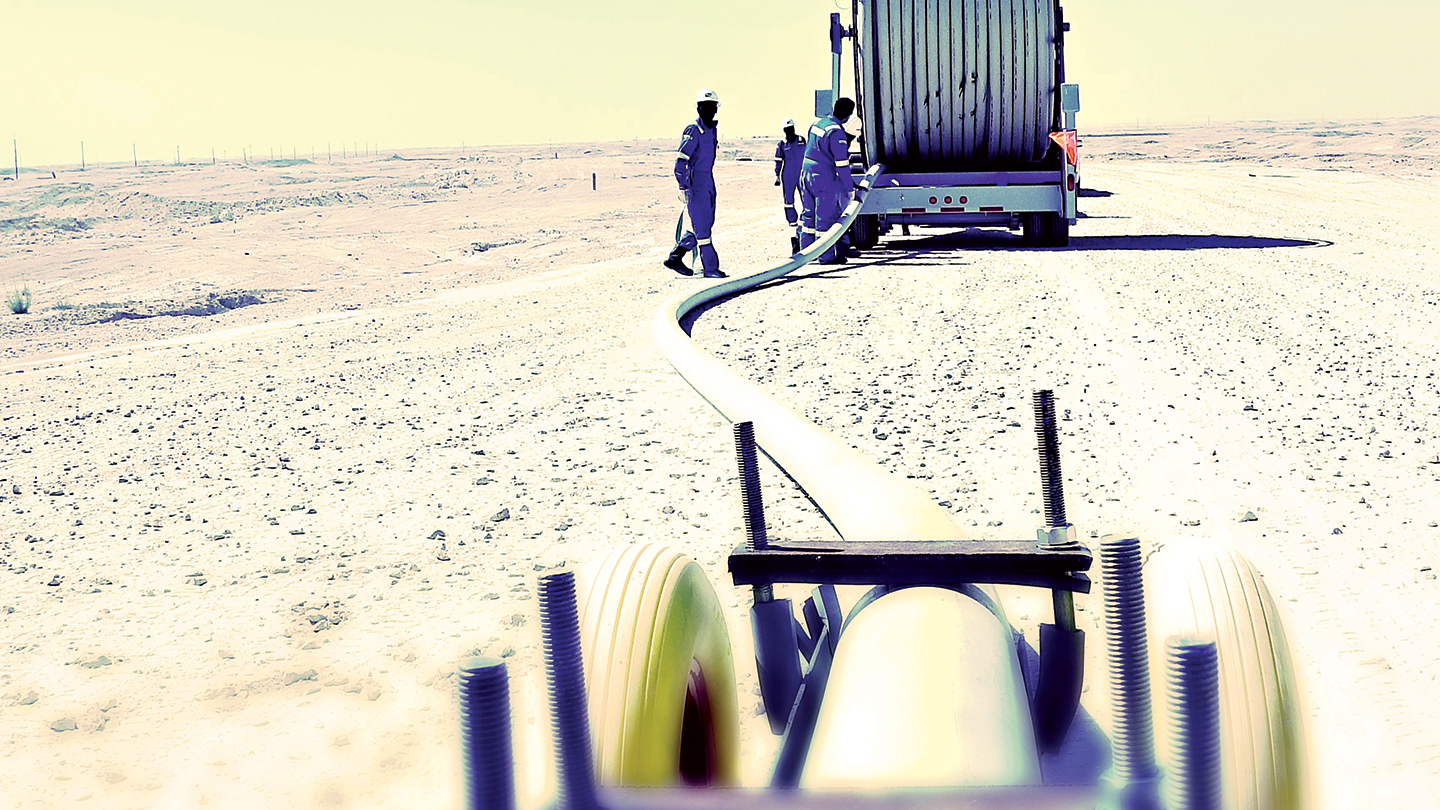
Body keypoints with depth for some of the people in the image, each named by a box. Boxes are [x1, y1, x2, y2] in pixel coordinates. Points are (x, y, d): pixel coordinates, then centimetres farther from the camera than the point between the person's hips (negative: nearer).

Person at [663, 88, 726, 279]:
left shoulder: (712, 129, 14)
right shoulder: (693, 131, -13)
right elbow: (681, 160, -16)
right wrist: (683, 186, -21)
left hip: (708, 182, 9)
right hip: (694, 183, -9)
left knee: (705, 223, 10)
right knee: (701, 226, -5)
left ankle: (675, 257, 18)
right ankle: (710, 268, -1)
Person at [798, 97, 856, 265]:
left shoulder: (817, 123, 10)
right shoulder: (836, 132, -17)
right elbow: (842, 163, -18)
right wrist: (849, 188, -13)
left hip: (806, 174, 8)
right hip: (824, 179, -8)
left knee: (809, 214, 16)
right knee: (826, 216, -1)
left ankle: (805, 251, 22)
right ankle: (826, 256, 4)